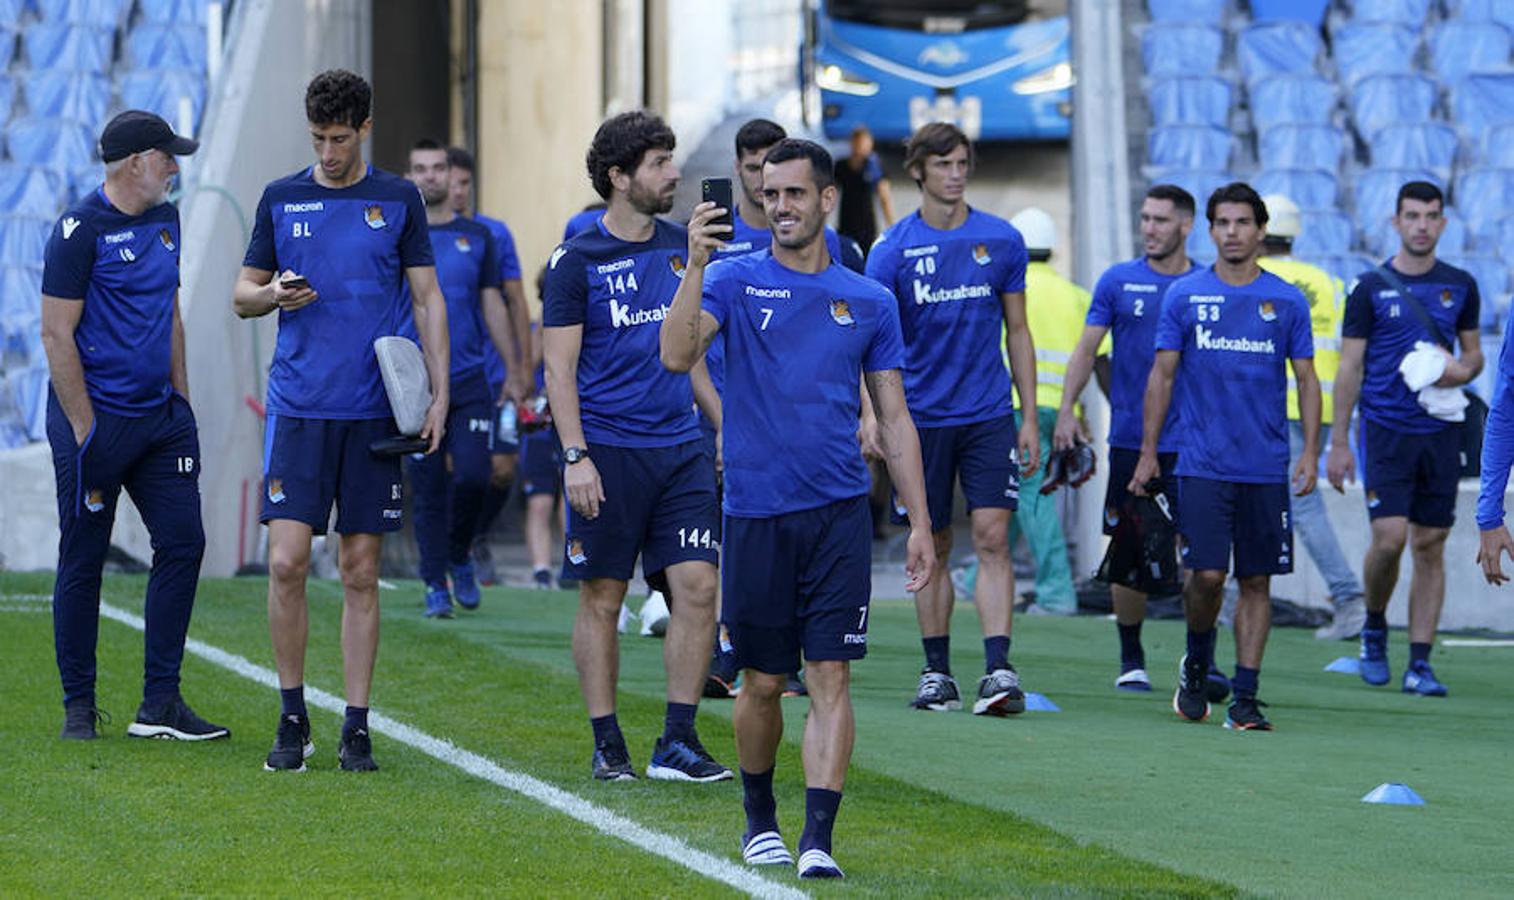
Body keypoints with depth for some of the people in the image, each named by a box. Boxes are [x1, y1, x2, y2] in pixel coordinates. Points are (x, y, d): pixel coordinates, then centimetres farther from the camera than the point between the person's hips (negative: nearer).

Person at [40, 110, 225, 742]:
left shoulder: (164, 220, 12)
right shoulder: (81, 231, -12)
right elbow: (57, 335, -13)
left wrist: (182, 402, 16)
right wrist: (85, 432, -16)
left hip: (159, 416, 7)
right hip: (95, 413, -7)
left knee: (182, 543, 0)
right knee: (83, 560, 0)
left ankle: (160, 705, 5)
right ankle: (78, 706, 9)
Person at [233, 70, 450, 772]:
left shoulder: (398, 201, 6)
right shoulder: (281, 200, 8)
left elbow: (428, 301, 8)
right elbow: (241, 294, 14)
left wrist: (440, 395, -1)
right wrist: (275, 294, -10)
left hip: (374, 410, 0)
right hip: (298, 406, 0)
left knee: (362, 572, 2)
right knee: (286, 562, -8)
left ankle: (356, 729, 7)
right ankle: (292, 719, 6)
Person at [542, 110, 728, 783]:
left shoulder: (683, 248, 10)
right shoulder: (576, 261, -5)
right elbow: (560, 366, -6)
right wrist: (575, 456, -14)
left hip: (680, 448, 4)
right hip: (607, 450, -4)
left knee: (697, 588, -5)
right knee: (602, 599, 1)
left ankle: (678, 742, 1)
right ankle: (607, 746, 10)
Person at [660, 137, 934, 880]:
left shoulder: (869, 302, 9)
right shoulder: (735, 282, 3)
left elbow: (895, 419, 12)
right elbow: (676, 355, -15)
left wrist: (918, 524, 7)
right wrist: (696, 264, -26)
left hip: (839, 513, 1)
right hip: (755, 512, -1)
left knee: (831, 677, -8)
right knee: (762, 682, 8)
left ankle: (818, 840, -12)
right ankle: (760, 819, 28)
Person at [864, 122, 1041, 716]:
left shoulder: (1002, 240, 4)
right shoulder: (893, 250, -2)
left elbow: (1017, 332, 10)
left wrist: (1030, 418, 6)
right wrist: (871, 412, -21)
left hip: (989, 415, 0)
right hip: (923, 416, 0)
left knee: (993, 537, -9)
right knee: (933, 548, 6)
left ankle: (999, 670, -14)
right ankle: (937, 673, 14)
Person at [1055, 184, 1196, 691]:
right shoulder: (1118, 281, 5)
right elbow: (1088, 349, 4)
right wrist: (1067, 409, -7)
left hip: (1189, 441, 0)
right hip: (1129, 440, 1)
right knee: (1130, 552, 4)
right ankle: (1131, 659, 16)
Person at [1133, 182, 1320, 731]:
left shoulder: (1287, 301, 6)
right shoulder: (1186, 296, 4)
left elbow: (1306, 379, 9)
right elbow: (1162, 375, 8)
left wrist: (1310, 452, -1)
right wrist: (1148, 453, 4)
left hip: (1267, 468, 1)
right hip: (1203, 464, -1)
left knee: (1257, 582, 1)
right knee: (1207, 575, -10)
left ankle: (1245, 698, 5)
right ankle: (1197, 665, 16)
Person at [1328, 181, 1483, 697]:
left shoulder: (1460, 287, 8)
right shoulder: (1371, 287, -1)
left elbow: (1474, 352, 19)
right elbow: (1349, 368, 1)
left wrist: (1464, 370, -6)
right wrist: (1338, 442, -2)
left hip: (1440, 434, 3)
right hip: (1386, 430, -3)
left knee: (1430, 547, 2)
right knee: (1389, 536, -14)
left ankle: (1420, 663, 6)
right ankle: (1374, 627, 13)